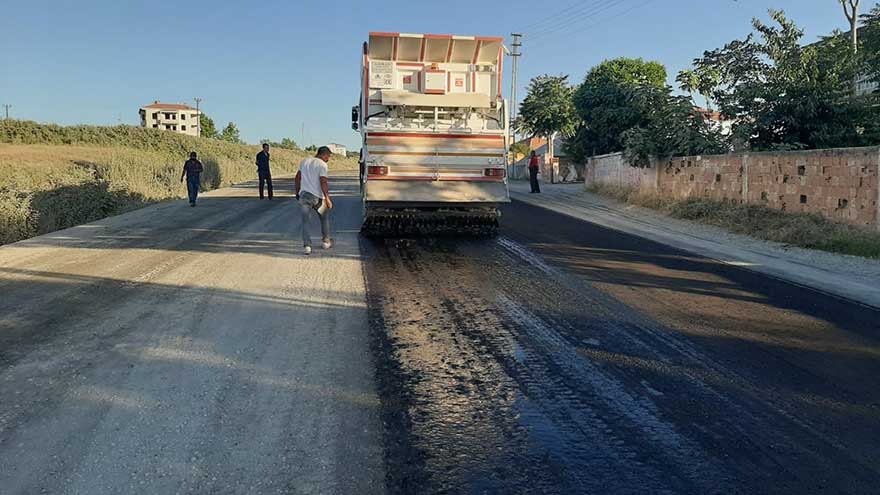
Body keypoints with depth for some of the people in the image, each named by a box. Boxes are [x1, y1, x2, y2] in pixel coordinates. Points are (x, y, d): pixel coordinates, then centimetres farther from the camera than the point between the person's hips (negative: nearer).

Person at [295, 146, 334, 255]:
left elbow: (297, 178, 14)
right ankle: (326, 242, 25)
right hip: (317, 196, -4)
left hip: (304, 195, 4)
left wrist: (297, 192, 23)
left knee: (305, 221, 4)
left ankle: (307, 245, -5)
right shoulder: (322, 164, -7)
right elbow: (323, 182, -15)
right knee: (324, 218, 17)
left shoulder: (304, 161, 12)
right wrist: (327, 198, -14)